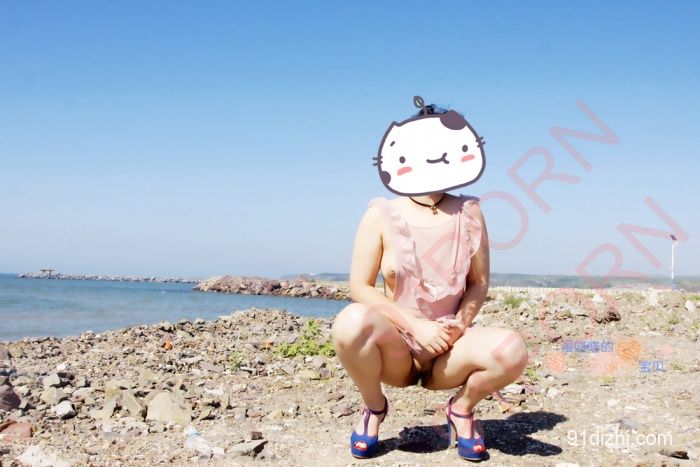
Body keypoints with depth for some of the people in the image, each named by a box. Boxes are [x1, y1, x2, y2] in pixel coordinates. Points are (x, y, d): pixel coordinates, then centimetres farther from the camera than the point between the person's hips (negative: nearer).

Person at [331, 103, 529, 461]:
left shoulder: (468, 212, -1)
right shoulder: (382, 215, -7)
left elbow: (479, 283, 3)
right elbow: (360, 288, -9)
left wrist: (460, 323, -16)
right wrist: (416, 326, -18)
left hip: (449, 348, 2)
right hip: (396, 352, -1)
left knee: (511, 350, -30)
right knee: (352, 321, -35)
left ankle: (461, 409, 5)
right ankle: (374, 408, -2)